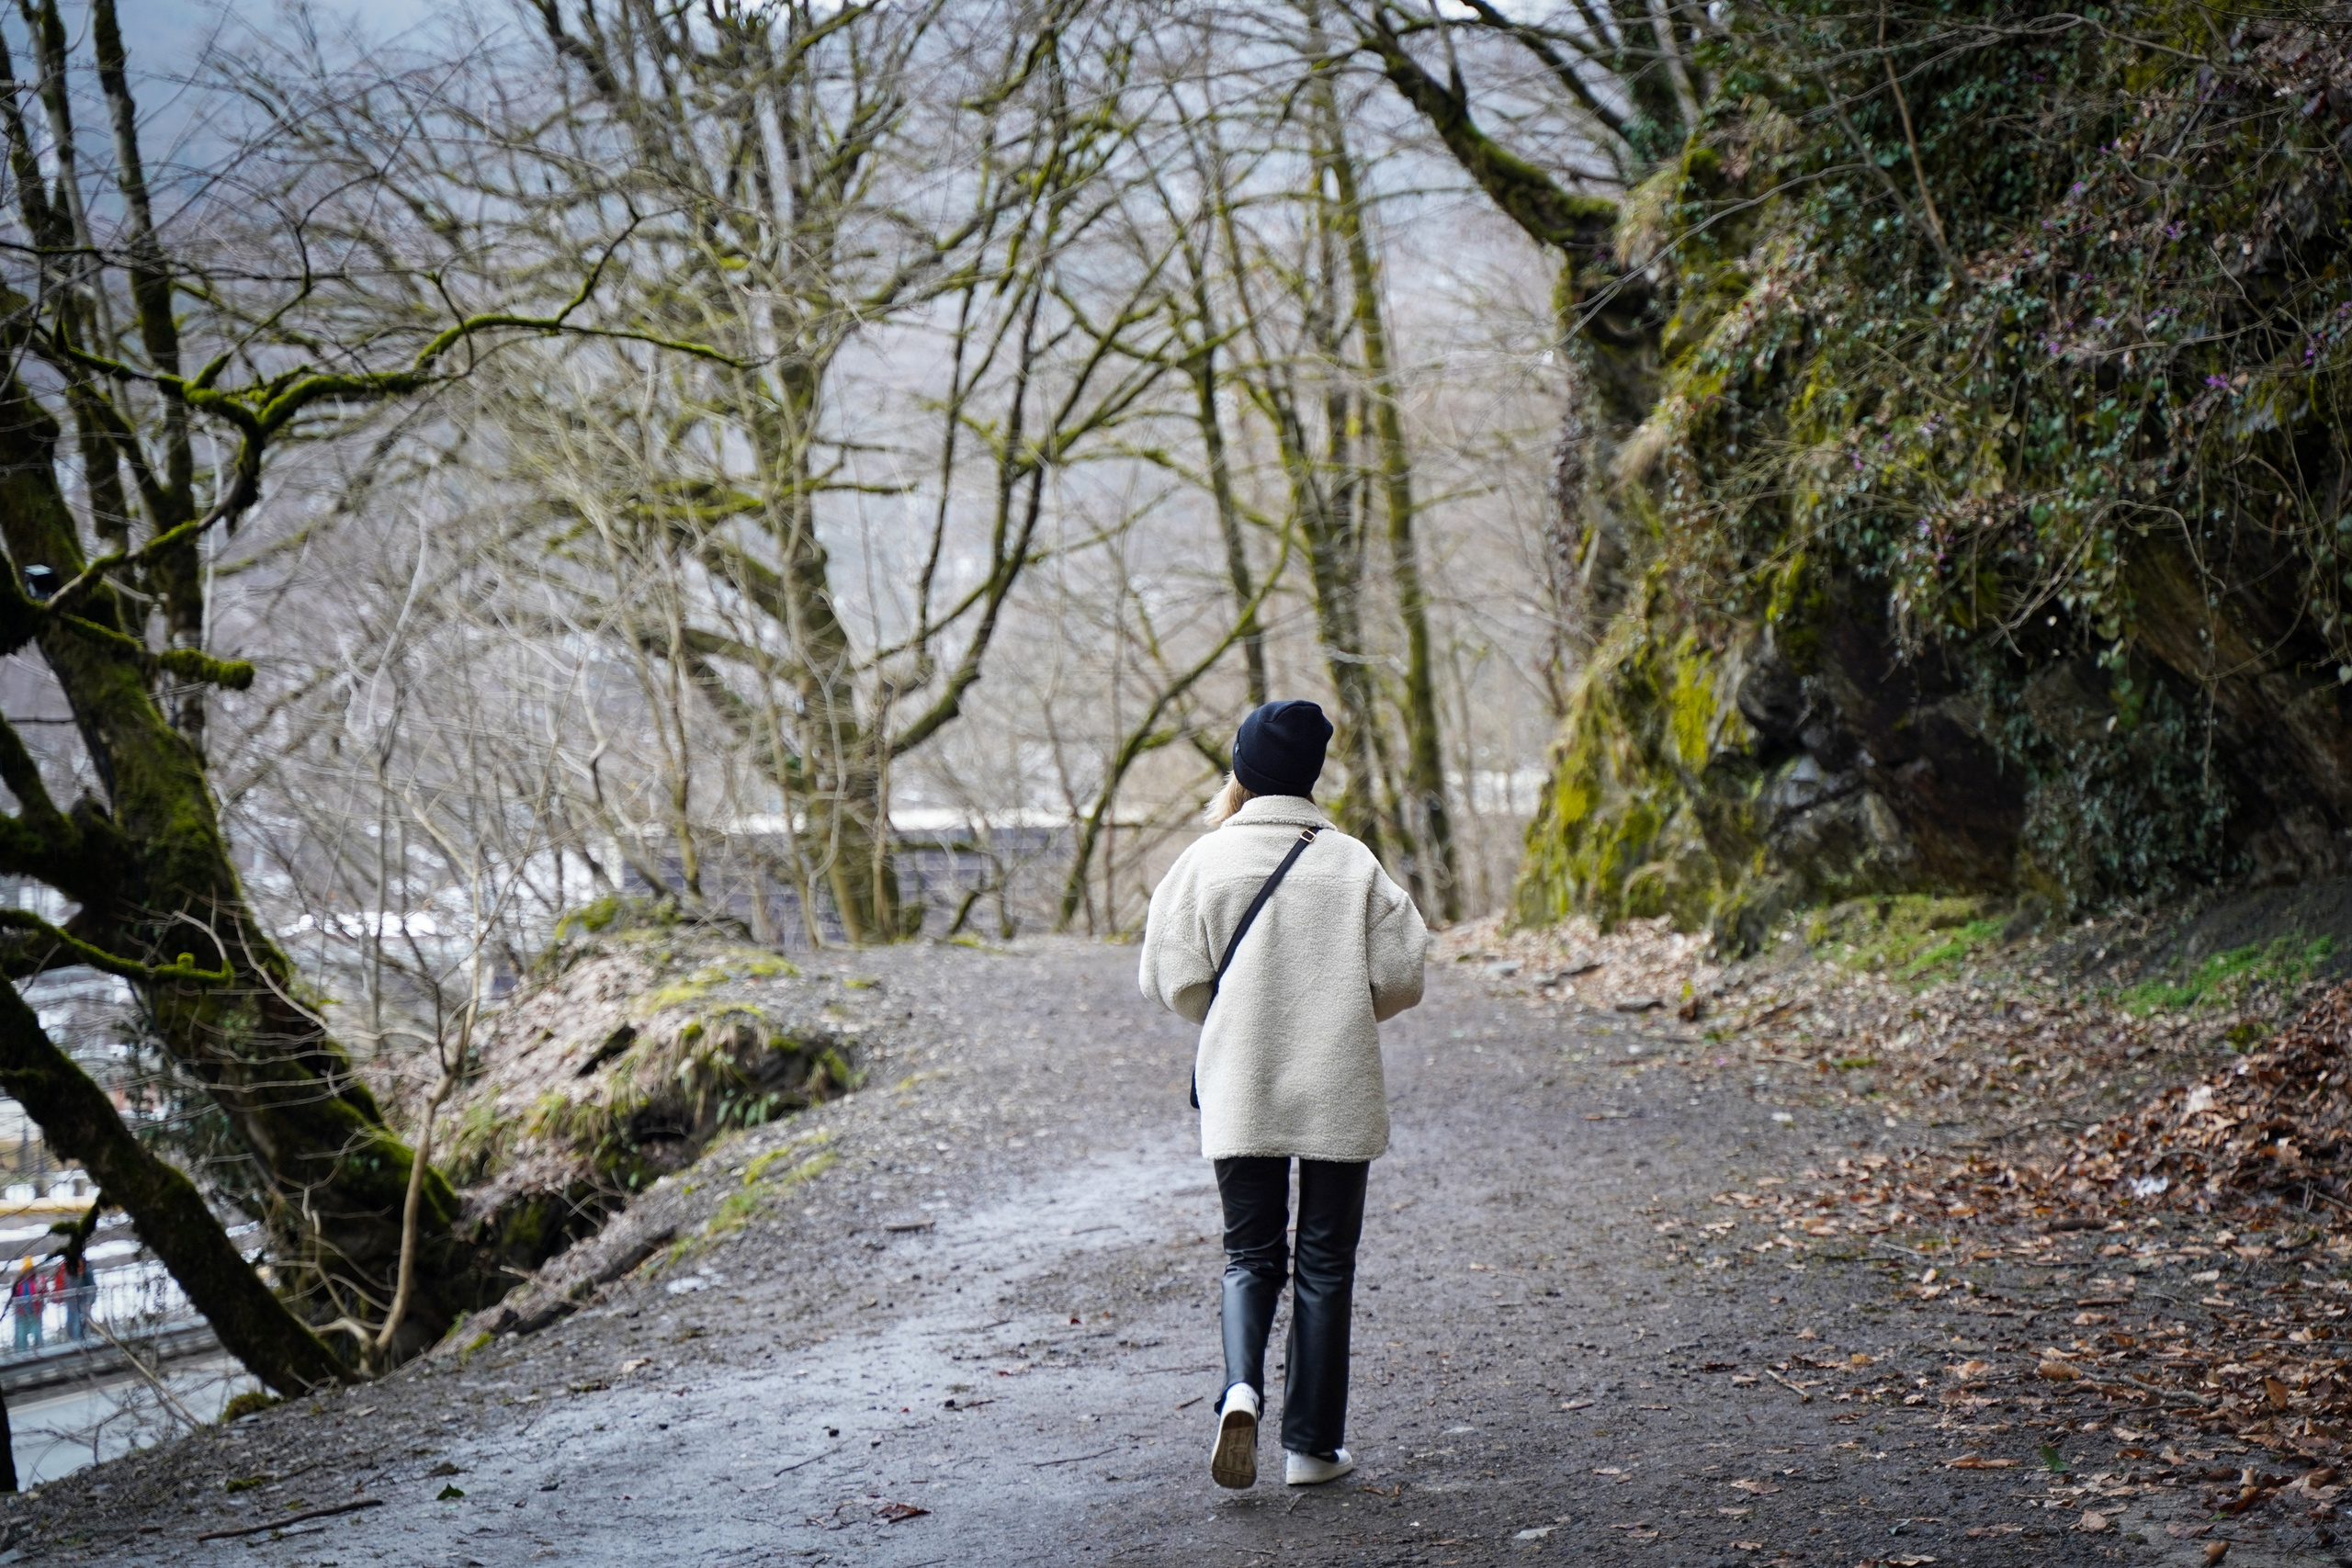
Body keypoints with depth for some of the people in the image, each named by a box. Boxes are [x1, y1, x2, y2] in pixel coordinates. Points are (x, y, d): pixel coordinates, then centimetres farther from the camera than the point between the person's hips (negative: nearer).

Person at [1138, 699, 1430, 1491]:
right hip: (1339, 1097, 0)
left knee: (1249, 1254, 13)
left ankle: (1241, 1387, -13)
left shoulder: (1206, 859, -5)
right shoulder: (1353, 862, -4)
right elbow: (1400, 978, -2)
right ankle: (1311, 1443, 11)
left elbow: (1173, 982, -4)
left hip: (1239, 1096, 0)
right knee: (1325, 1263, 9)